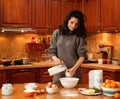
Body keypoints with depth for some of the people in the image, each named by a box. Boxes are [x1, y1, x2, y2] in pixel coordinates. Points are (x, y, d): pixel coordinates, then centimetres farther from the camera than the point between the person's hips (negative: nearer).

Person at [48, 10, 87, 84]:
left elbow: (82, 55, -5)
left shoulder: (79, 36, -2)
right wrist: (55, 59, -15)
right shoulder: (57, 33, 3)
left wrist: (74, 68, -19)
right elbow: (52, 51, 6)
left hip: (74, 72, -1)